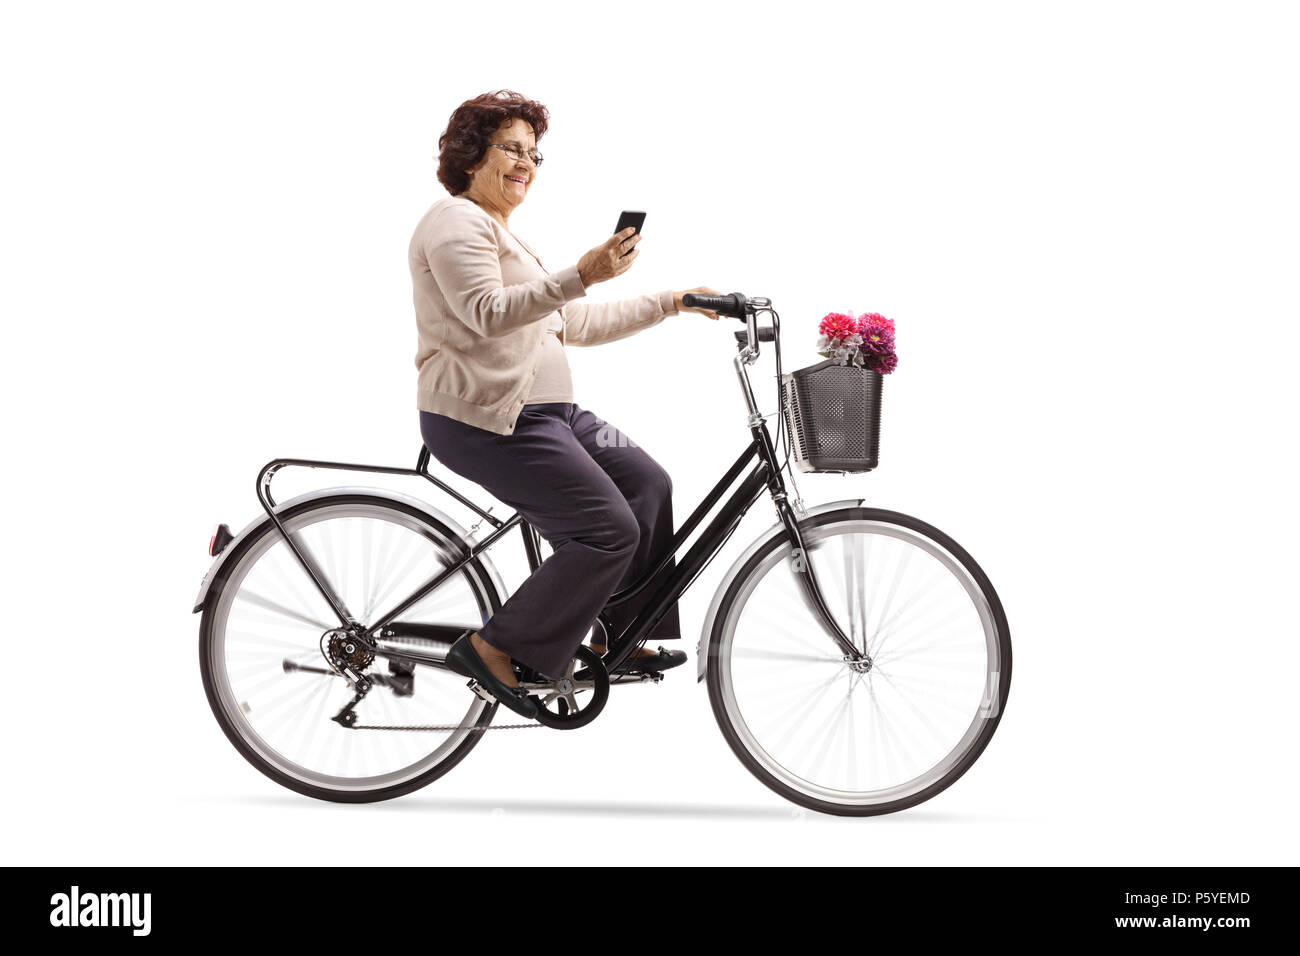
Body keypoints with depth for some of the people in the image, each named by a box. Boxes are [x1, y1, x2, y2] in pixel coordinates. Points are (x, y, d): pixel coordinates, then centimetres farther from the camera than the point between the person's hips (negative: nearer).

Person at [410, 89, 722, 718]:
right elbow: (487, 313, -25)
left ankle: (622, 635, 10)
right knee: (609, 529, -16)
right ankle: (497, 648, -10)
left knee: (646, 483, 4)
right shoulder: (457, 221, -8)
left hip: (543, 409, 10)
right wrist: (580, 276, -34)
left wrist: (670, 304, 20)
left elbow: (576, 324, 24)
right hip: (485, 419, -10)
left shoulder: (501, 235, 26)